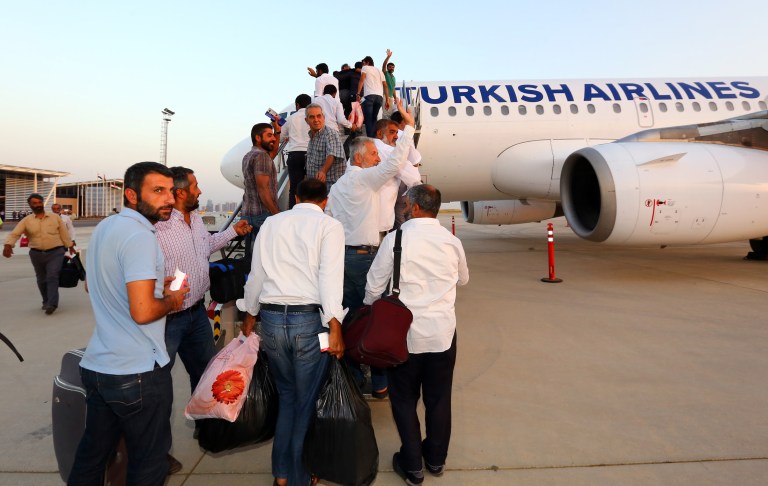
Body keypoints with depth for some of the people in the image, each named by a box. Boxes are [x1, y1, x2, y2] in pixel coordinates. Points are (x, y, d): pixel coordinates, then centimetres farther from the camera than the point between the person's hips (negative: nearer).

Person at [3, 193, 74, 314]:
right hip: (36, 254, 2)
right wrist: (8, 245, -26)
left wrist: (70, 247, 12)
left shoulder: (55, 217, 4)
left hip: (55, 252, -2)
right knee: (41, 279, 12)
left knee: (52, 277, -13)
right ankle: (46, 301, 28)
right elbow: (14, 234, -8)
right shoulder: (26, 220, 3)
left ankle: (52, 304, -17)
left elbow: (64, 233, 9)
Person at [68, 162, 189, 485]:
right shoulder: (140, 236, -20)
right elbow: (143, 312, -28)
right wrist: (170, 301, -7)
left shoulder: (104, 228, 10)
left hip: (96, 366, 9)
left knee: (91, 454, 22)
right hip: (138, 373, -9)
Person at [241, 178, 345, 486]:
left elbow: (256, 274, 13)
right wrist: (335, 328, -13)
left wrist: (250, 315, 24)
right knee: (307, 402, 12)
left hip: (271, 319, 4)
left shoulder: (271, 223, 11)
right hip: (309, 320, -4)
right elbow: (330, 278, -12)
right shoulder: (329, 226, -1)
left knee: (286, 395, 22)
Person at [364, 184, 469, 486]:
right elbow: (462, 279, 16)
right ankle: (436, 459, 34)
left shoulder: (395, 239, -12)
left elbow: (375, 286, -7)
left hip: (405, 332, -3)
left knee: (404, 400, 13)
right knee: (439, 398, 17)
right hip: (443, 332, 3)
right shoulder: (452, 241, -1)